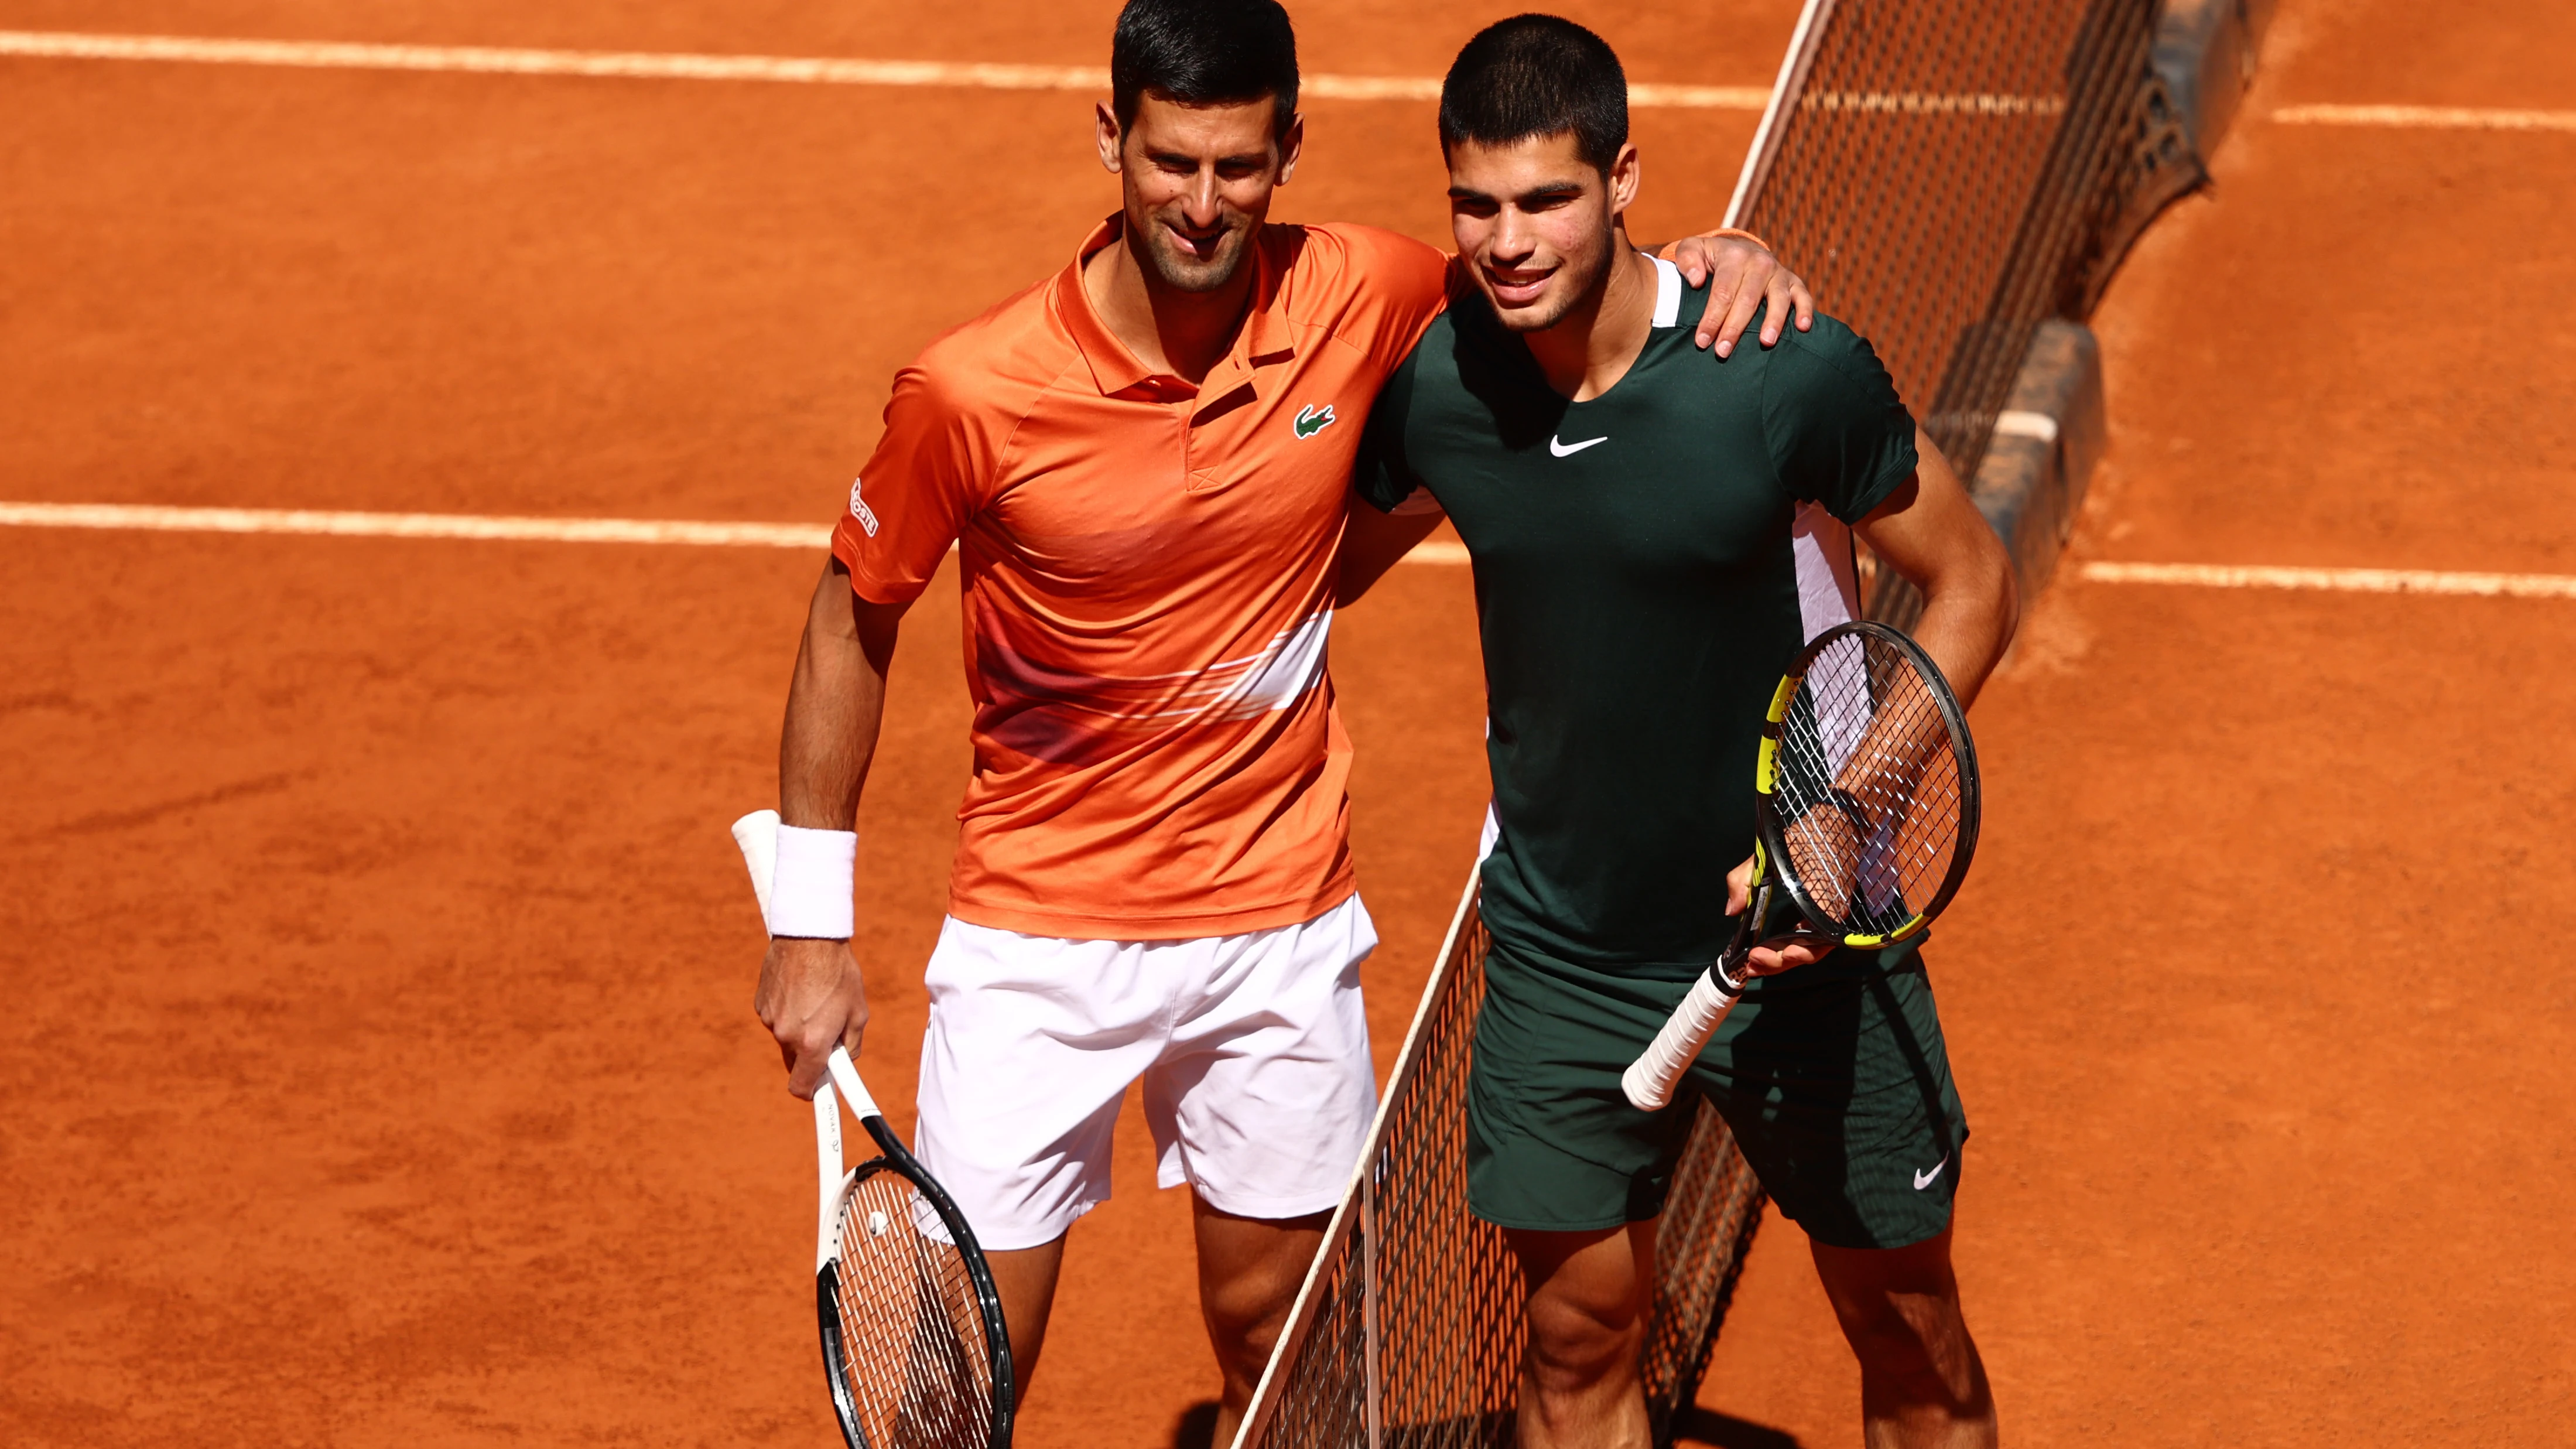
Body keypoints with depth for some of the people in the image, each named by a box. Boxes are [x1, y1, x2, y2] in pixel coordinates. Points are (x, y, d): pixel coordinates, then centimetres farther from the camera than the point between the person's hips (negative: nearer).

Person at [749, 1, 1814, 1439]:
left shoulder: (1360, 299, -11)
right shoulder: (971, 394, -18)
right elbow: (854, 622, -3)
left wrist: (1716, 258, -13)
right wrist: (813, 924, -2)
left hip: (1284, 925, 3)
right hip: (1036, 941, -2)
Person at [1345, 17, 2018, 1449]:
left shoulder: (1792, 373, -21)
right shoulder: (1431, 388, -10)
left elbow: (1972, 584, -10)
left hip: (1801, 938, -2)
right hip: (1565, 953, 3)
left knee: (1908, 1327, 10)